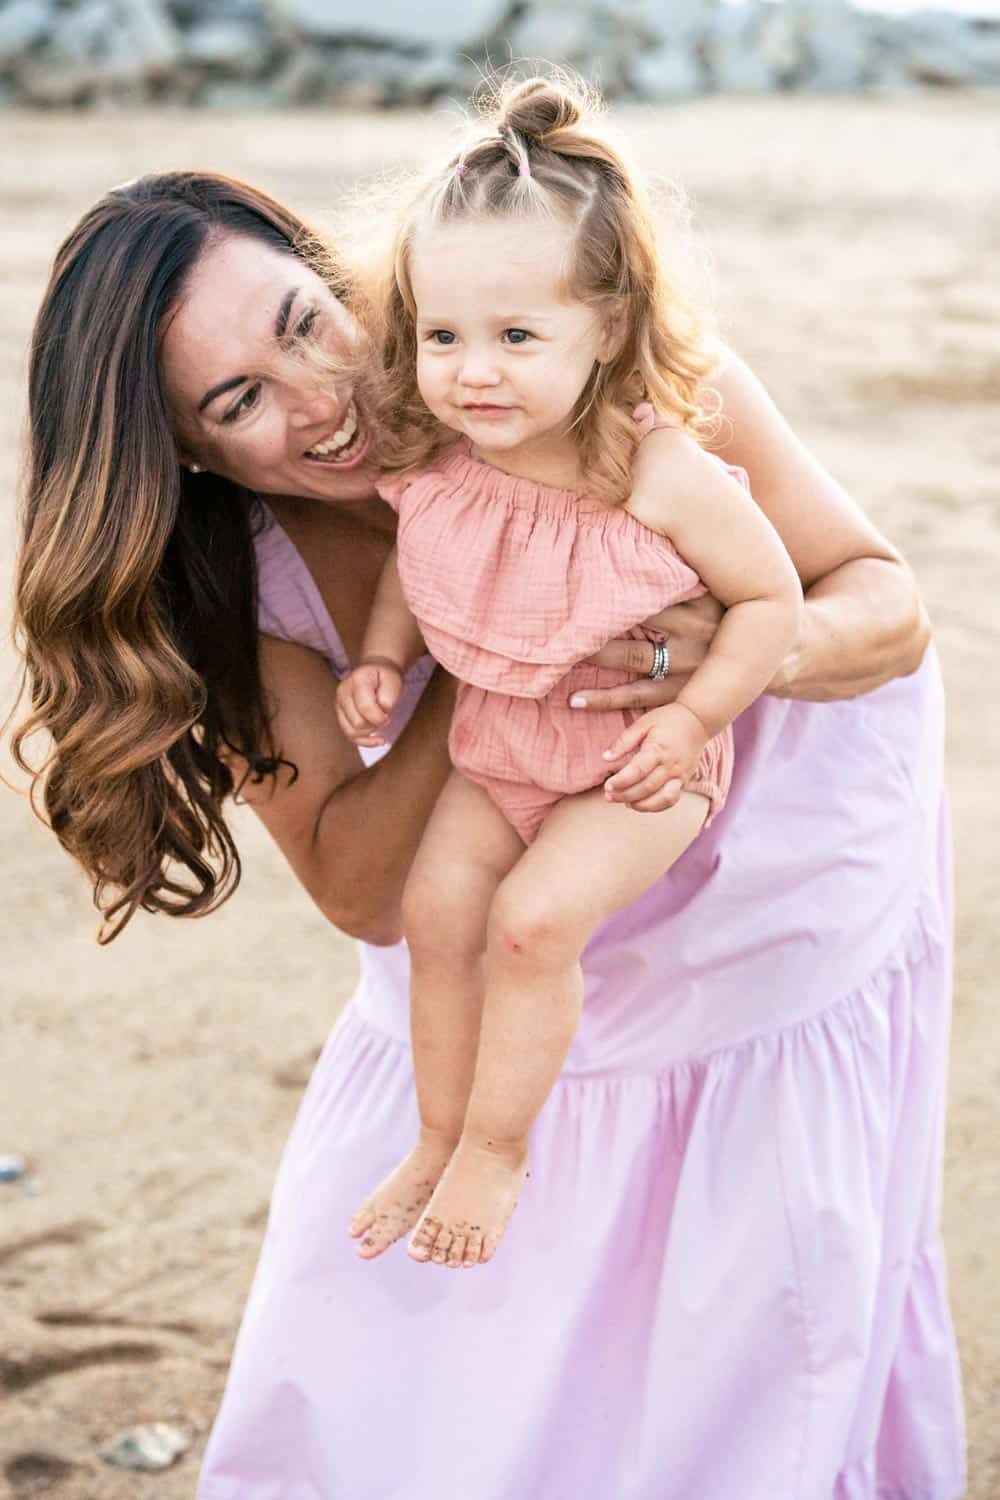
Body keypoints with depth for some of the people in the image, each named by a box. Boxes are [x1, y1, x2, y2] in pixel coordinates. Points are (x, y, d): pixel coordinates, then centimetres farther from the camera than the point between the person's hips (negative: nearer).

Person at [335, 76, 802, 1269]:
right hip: (494, 749, 5)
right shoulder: (430, 468, -13)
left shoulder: (667, 479, -27)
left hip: (637, 765, -5)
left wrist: (690, 720, -20)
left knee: (536, 916, -20)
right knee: (437, 904, -7)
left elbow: (772, 599, -15)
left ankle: (496, 1152, 2)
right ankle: (438, 1139, 15)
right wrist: (382, 661, -4)